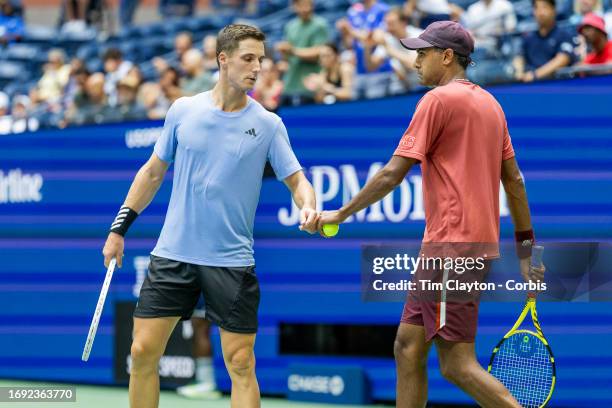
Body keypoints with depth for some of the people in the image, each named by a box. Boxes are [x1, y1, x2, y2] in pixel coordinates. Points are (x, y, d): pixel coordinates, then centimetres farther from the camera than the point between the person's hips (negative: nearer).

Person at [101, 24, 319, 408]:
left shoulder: (268, 124, -1)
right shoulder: (183, 110, 3)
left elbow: (296, 179, 0)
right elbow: (154, 171, 13)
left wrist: (309, 208, -23)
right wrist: (119, 228, 11)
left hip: (232, 261, -1)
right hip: (173, 255, 1)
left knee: (241, 364, -3)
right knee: (143, 353, 0)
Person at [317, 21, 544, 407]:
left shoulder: (439, 99, -9)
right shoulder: (490, 103, 16)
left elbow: (393, 174, -11)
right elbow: (514, 180, 16)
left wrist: (341, 214, -3)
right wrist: (526, 247, 18)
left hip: (452, 245, -9)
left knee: (458, 363, -10)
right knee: (408, 347, 12)